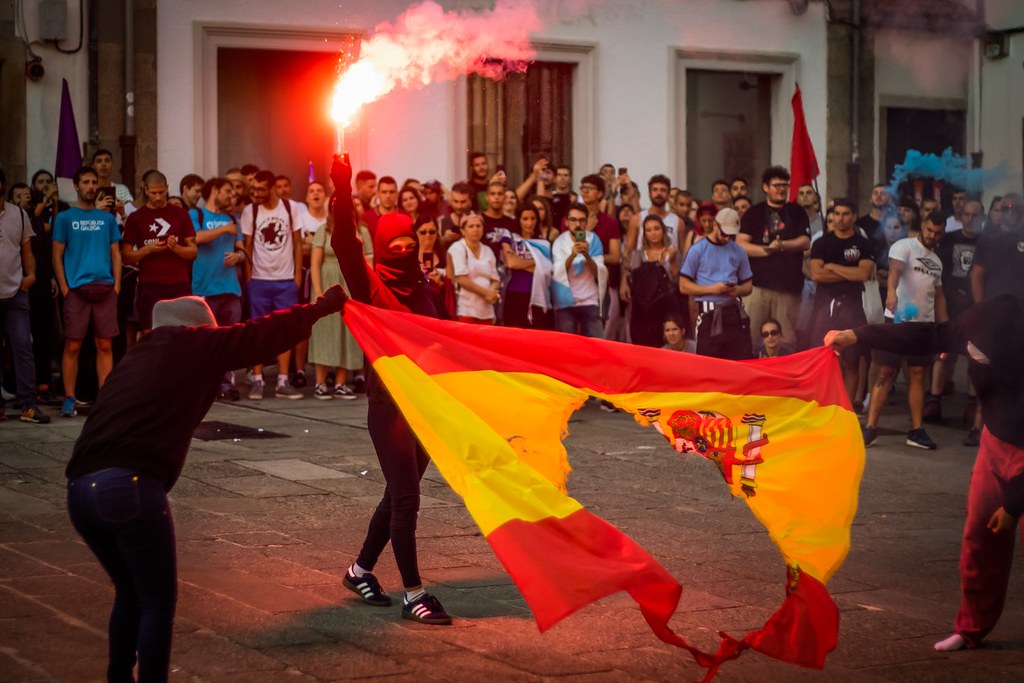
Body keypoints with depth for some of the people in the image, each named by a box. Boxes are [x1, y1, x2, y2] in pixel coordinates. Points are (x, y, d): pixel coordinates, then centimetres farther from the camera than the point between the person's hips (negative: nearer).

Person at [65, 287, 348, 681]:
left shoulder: (136, 358, 29)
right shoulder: (193, 345, 10)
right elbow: (266, 334, 13)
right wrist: (323, 307, 26)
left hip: (80, 489, 7)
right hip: (129, 486, -7)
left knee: (130, 594, 23)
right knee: (158, 602, 6)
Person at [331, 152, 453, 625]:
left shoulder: (424, 288, 11)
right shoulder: (371, 284, -6)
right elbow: (344, 244, -24)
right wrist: (343, 191, -35)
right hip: (388, 402, -6)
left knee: (400, 494, 16)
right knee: (405, 498, -7)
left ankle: (361, 570, 33)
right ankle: (413, 594, 0)